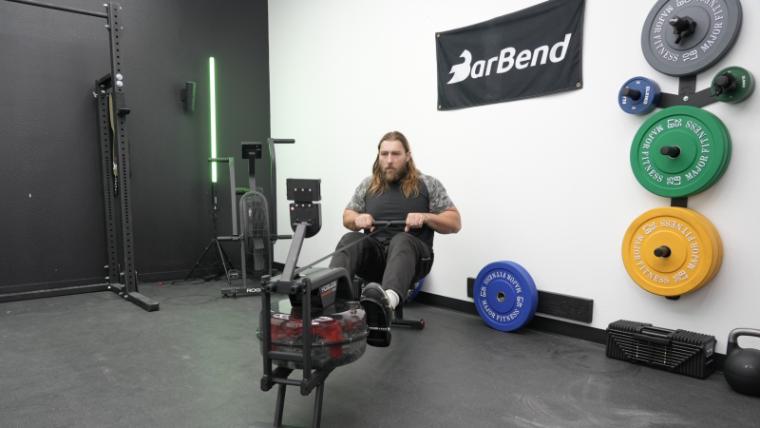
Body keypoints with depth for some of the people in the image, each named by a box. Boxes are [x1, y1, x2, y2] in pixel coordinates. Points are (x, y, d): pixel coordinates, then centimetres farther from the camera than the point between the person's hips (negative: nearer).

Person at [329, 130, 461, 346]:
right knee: (351, 239, -30)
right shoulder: (368, 185, 14)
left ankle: (386, 301, -68)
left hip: (412, 252, -3)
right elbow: (347, 217, 20)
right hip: (373, 252, 3)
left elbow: (454, 223, 4)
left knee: (401, 240, -38)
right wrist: (357, 219, -4)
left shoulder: (428, 184, 5)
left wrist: (425, 217, -15)